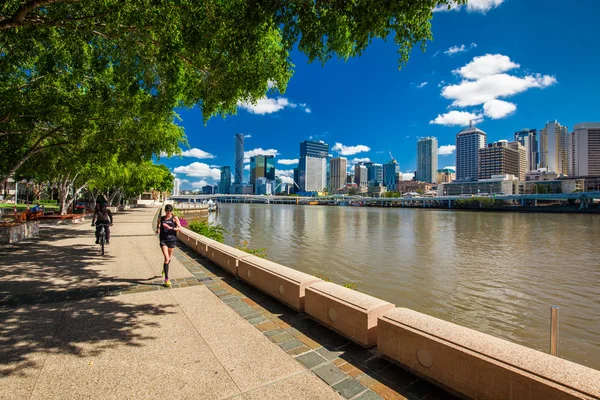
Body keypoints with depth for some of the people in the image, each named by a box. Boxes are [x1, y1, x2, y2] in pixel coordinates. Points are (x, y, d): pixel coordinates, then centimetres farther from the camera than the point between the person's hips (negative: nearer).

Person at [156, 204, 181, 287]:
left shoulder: (174, 218, 0)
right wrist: (157, 229, 2)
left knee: (169, 258, 15)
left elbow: (180, 228, -8)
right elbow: (158, 225, 24)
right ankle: (166, 279, -7)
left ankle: (164, 269, 49)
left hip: (172, 240, 1)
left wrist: (170, 227, -21)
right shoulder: (161, 218, 6)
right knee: (166, 258, -14)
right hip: (163, 240, -1)